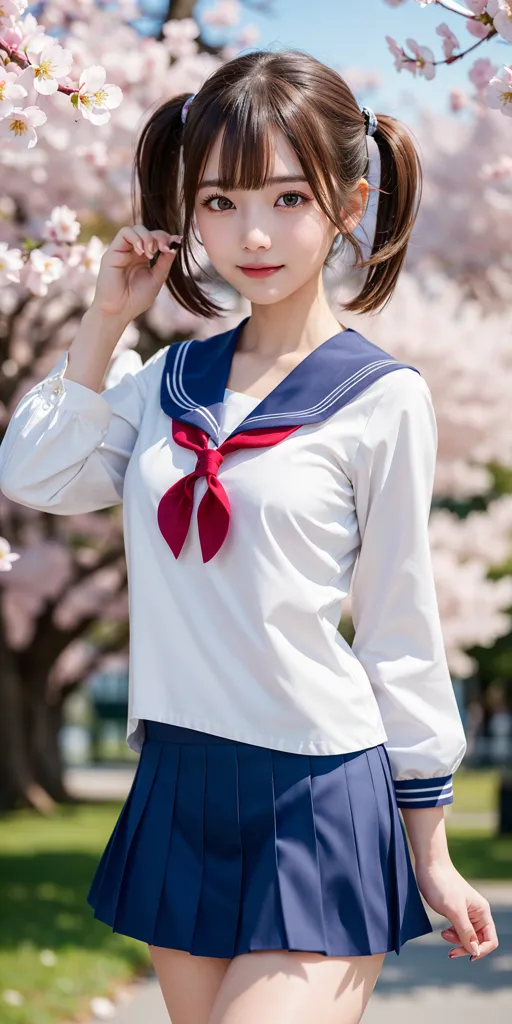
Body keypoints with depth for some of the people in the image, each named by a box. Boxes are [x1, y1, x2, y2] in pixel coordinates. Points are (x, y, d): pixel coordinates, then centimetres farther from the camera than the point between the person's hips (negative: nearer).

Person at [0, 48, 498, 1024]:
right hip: (179, 786, 5)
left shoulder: (381, 399, -6)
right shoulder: (173, 378, 9)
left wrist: (430, 856, 1)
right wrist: (107, 317, 2)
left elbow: (401, 633, -3)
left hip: (319, 798, -5)